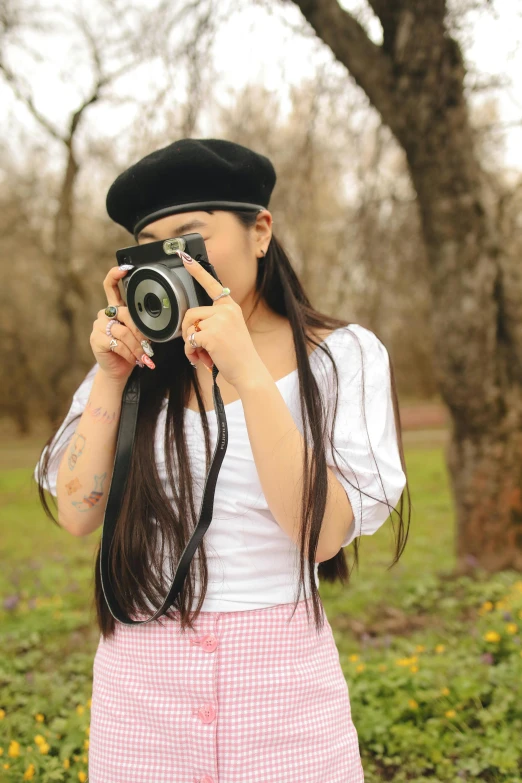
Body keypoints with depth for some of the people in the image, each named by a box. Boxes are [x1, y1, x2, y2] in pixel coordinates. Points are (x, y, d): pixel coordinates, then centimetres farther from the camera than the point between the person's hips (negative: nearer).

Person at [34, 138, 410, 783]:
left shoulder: (342, 356, -5)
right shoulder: (136, 354, 3)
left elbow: (323, 532, -16)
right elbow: (76, 514, -2)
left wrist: (249, 374, -22)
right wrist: (110, 379, -11)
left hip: (282, 679, -2)